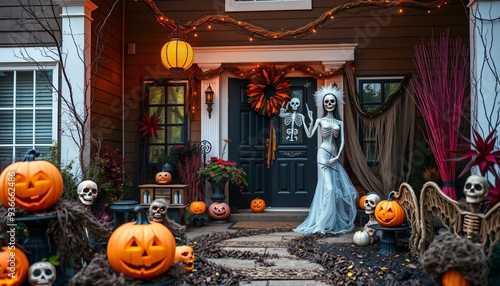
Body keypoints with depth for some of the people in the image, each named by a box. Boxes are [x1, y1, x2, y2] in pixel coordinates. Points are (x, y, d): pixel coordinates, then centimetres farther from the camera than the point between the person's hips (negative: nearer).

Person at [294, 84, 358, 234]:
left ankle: (337, 222, 17)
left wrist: (337, 157, -6)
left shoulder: (339, 122, 13)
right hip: (323, 154, -5)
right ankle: (324, 223, -7)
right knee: (328, 187, -12)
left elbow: (342, 141, 6)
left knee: (339, 187, 5)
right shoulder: (320, 120, 4)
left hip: (334, 156, 5)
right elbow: (309, 135, -9)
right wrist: (310, 121, -22)